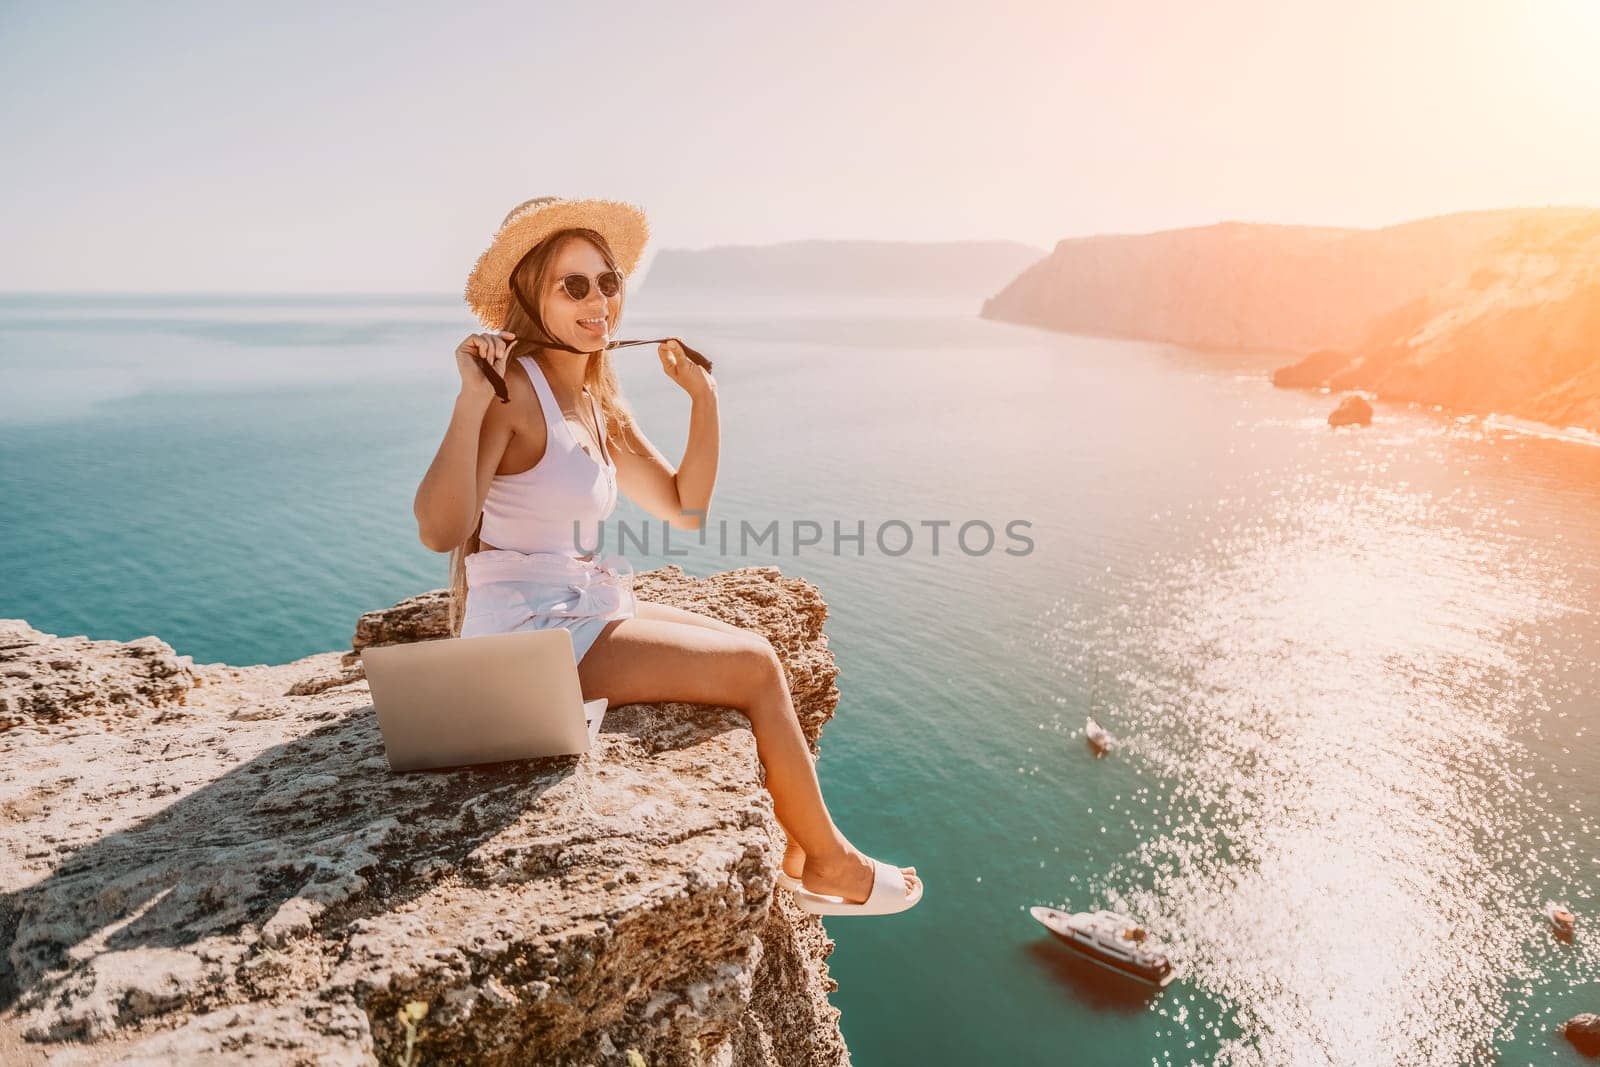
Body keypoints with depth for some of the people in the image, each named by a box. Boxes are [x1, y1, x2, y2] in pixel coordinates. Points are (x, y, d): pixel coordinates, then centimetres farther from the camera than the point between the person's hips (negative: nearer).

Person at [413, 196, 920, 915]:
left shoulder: (599, 404, 10)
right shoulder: (512, 388, -17)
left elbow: (685, 507, 11)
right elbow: (439, 529, -28)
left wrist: (703, 397, 6)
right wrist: (472, 398, -33)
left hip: (585, 609, 9)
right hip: (529, 633, -9)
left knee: (755, 654, 4)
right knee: (754, 668, -10)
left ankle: (797, 858, 11)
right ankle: (829, 864, 9)